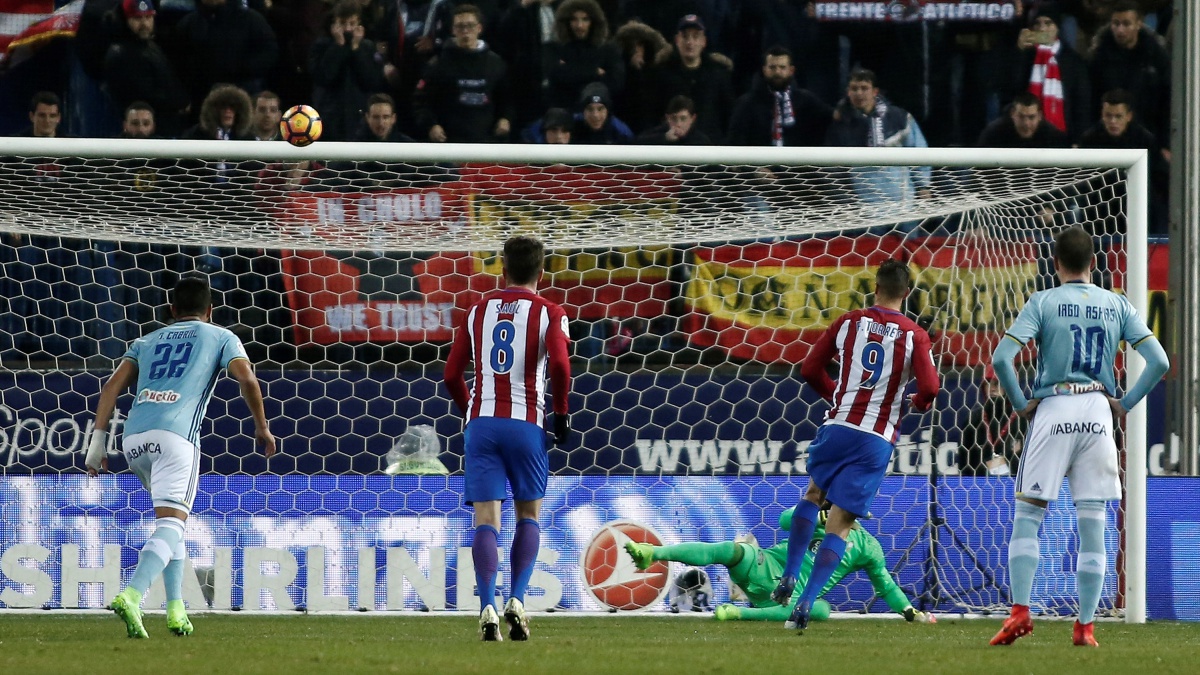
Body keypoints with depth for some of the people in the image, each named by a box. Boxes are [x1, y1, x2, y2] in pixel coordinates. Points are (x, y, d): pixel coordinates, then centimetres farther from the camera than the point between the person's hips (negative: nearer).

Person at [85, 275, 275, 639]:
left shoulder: (147, 341, 28)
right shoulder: (220, 337, 19)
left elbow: (113, 385, 13)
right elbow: (247, 379, 2)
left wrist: (98, 439, 9)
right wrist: (262, 428, 13)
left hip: (134, 436, 5)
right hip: (175, 432, -5)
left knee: (170, 517, 24)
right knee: (170, 524, -13)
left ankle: (176, 609, 18)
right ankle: (131, 596, -37)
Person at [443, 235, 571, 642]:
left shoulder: (478, 311, 12)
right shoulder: (548, 313, 2)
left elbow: (452, 373, 11)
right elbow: (559, 364, -14)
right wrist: (560, 412, -1)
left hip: (481, 422, 2)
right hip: (526, 422, -2)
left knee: (486, 519, -2)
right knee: (528, 515, 14)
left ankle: (487, 607, -17)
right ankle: (516, 600, -2)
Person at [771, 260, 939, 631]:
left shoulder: (848, 322, 3)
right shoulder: (914, 336, -4)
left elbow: (810, 370, 7)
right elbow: (929, 388, -13)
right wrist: (918, 403, 11)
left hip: (838, 427, 2)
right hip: (878, 439, -2)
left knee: (812, 495, 29)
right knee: (840, 526, 2)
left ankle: (788, 578, 22)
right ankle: (805, 602, -9)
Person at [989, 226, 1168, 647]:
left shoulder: (1043, 303, -1)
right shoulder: (1117, 306, 7)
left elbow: (1001, 358, -12)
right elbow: (1159, 362, -1)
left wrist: (1020, 403, -1)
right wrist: (1125, 404, 7)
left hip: (1053, 411, -2)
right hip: (1098, 415, 2)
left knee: (1027, 516, 3)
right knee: (1092, 525, 5)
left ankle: (1020, 612, -11)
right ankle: (1085, 625, 4)